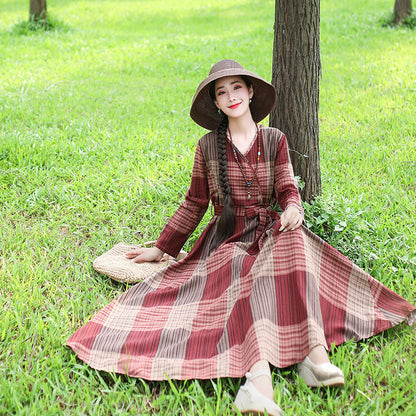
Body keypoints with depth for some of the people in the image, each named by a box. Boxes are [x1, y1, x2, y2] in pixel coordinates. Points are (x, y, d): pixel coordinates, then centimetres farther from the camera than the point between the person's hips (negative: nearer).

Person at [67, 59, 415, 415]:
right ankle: (260, 378, -60)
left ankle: (315, 354, -49)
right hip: (228, 236, -1)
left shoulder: (275, 140, 11)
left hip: (270, 231, 1)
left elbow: (287, 186, 2)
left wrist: (292, 207, -24)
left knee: (293, 239, -36)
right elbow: (194, 203, 15)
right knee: (249, 278, -36)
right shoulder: (208, 146, 9)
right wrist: (161, 248, 16)